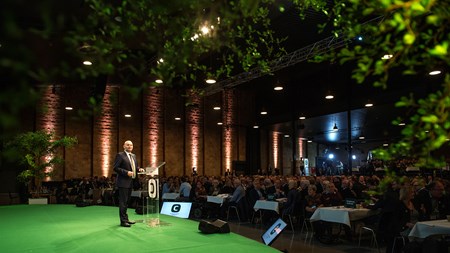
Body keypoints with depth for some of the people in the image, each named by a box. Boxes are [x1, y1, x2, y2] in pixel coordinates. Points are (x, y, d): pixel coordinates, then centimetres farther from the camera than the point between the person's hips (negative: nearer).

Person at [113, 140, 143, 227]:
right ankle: (123, 221, 3)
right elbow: (115, 168, -14)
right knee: (123, 202, -4)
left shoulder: (133, 156, 15)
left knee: (126, 202, 16)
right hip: (123, 182, -8)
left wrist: (139, 169, 2)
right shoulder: (120, 155, -8)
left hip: (130, 182, 8)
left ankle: (126, 219, 25)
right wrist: (126, 172, -22)